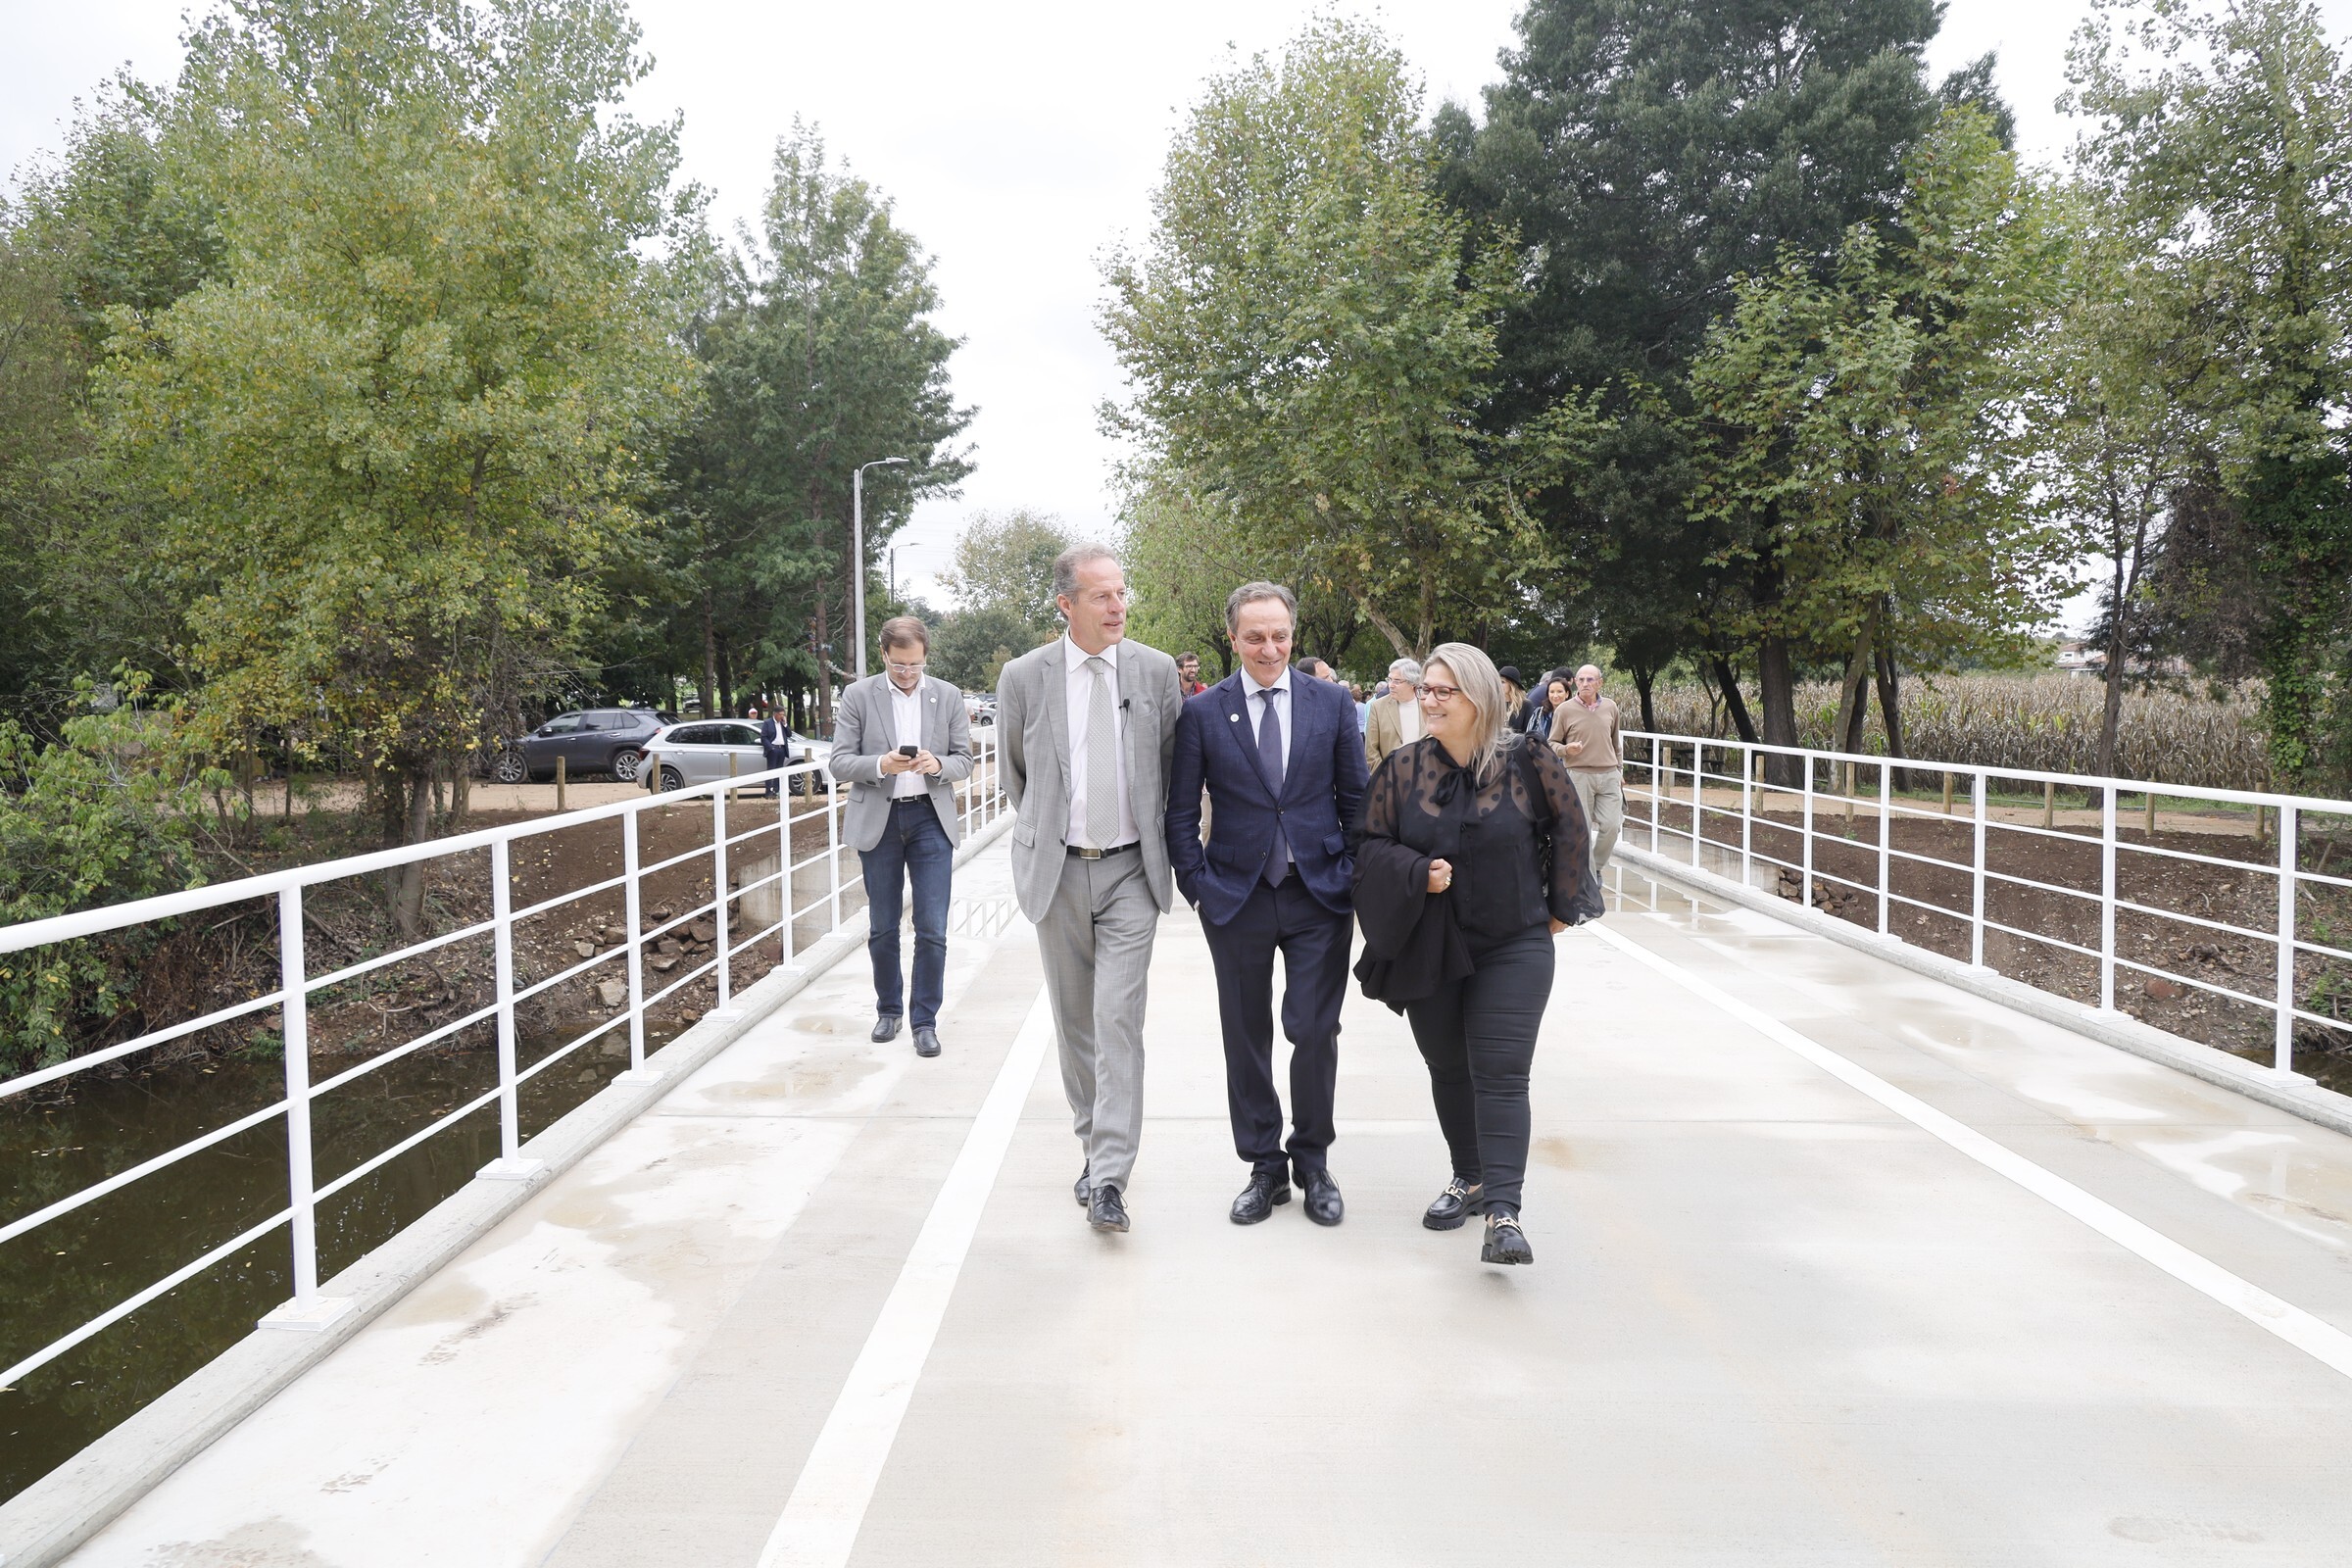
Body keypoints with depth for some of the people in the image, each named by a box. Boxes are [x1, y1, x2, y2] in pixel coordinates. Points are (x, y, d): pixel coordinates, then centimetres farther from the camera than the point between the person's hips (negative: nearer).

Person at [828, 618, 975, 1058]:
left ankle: (925, 1021, 7)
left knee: (932, 930, -3)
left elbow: (964, 761, 6)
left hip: (931, 818, 0)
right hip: (878, 820, 0)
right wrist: (882, 764, -21)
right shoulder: (858, 696, 0)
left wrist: (938, 765, -16)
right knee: (882, 929, 10)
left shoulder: (948, 696, 5)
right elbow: (839, 762, -3)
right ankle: (888, 1010, 28)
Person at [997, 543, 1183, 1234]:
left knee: (1120, 1020, -9)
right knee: (1074, 1018, 11)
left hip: (1131, 870, -1)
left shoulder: (1157, 671, -1)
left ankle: (1109, 1179, -7)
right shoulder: (1023, 677, -2)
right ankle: (1096, 1144, 29)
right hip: (1056, 869, 1)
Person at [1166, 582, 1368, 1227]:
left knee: (1315, 1034, -1)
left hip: (1319, 896, 0)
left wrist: (1356, 882, 1)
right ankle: (1265, 1167, 24)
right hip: (1236, 900, 0)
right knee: (1246, 1040, 9)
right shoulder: (1202, 712, 0)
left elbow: (1356, 801, 7)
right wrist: (1199, 887, -3)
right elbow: (1180, 812, 3)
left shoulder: (1333, 703, 2)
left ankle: (1312, 1162, 20)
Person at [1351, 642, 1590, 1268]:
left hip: (1513, 947, -3)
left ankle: (1503, 1213, -13)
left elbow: (1569, 828, 4)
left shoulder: (1526, 762, -6)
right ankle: (1469, 1178, 34)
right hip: (1429, 949, 3)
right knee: (1448, 1069, 15)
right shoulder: (1403, 768, 0)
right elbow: (1370, 843, 1)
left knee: (1501, 1074, -10)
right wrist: (1419, 874, -17)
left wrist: (1560, 907, 6)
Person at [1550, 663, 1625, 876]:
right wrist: (1567, 749, -18)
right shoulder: (1564, 710, -2)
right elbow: (1552, 744, 3)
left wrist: (1619, 771, 22)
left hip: (1609, 775, 3)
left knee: (1611, 825, -4)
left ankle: (1597, 866, 18)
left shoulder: (1610, 707, 9)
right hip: (1579, 775, -3)